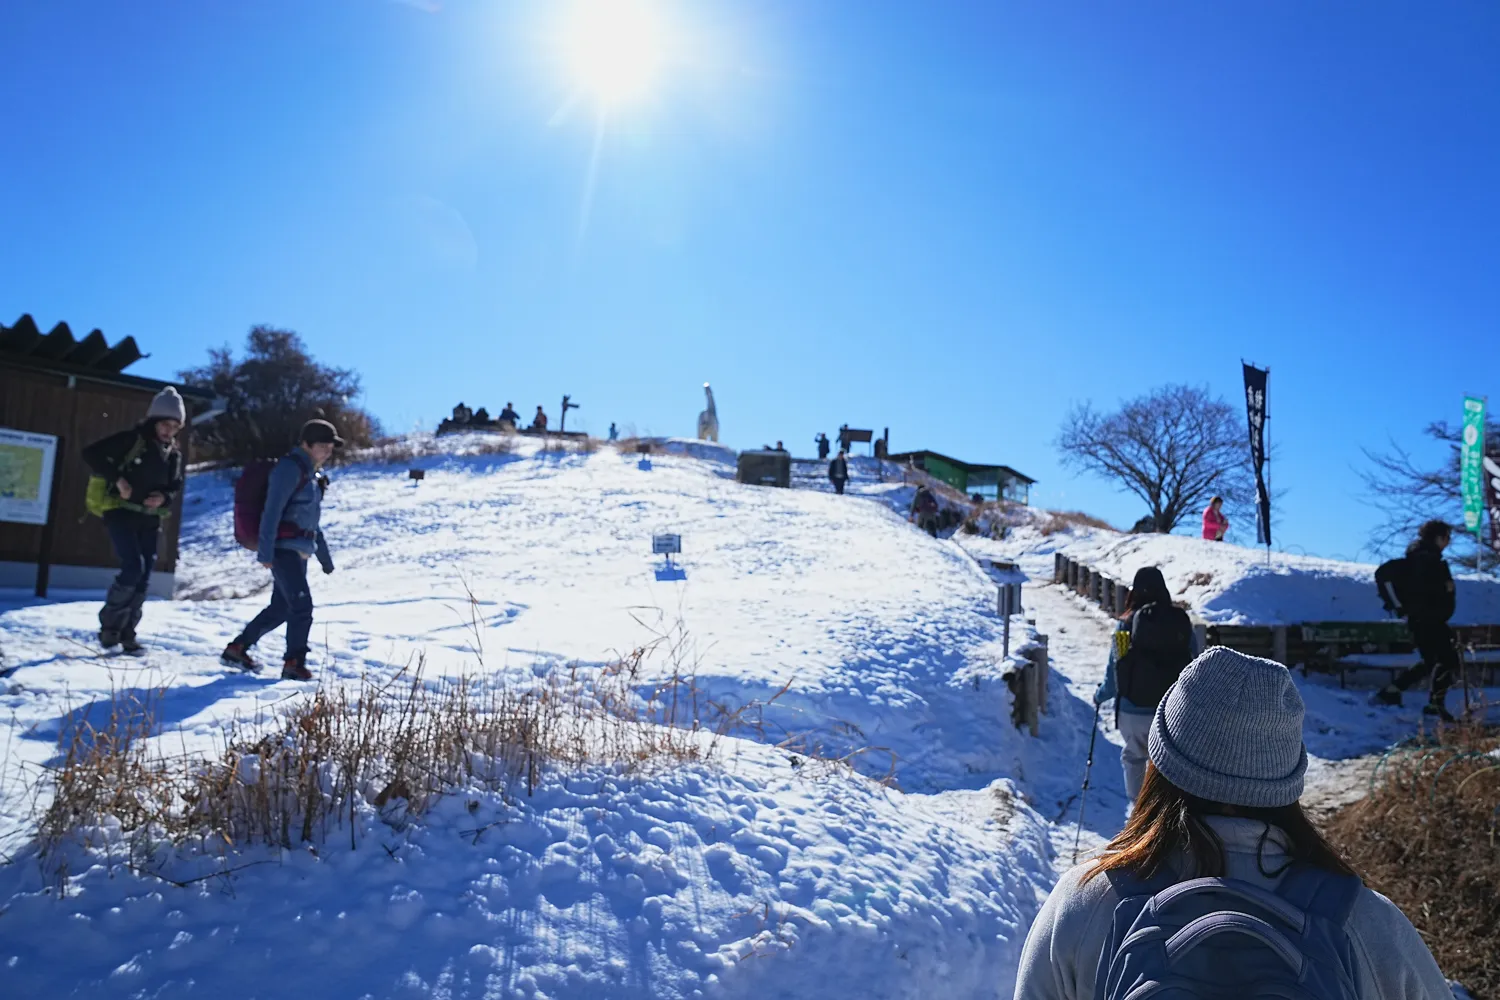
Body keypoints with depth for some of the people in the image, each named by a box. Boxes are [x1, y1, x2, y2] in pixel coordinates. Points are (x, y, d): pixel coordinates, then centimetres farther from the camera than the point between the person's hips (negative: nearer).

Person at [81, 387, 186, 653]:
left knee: (144, 577, 3)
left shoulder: (173, 454, 10)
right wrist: (117, 479, -21)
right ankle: (109, 625, 1)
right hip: (120, 512, -6)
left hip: (149, 519, 6)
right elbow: (91, 454, -12)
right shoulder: (131, 440, -8)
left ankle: (127, 634, 14)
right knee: (133, 568, -18)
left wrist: (164, 498, -4)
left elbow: (175, 485, 18)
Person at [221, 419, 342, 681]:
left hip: (298, 551, 9)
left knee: (280, 608, 13)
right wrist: (265, 551, -23)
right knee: (302, 605, -12)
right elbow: (272, 511, -17)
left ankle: (237, 648, 26)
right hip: (284, 548, -9)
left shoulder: (310, 474, 18)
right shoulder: (291, 467, -9)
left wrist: (325, 558, 26)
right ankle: (294, 663, -6)